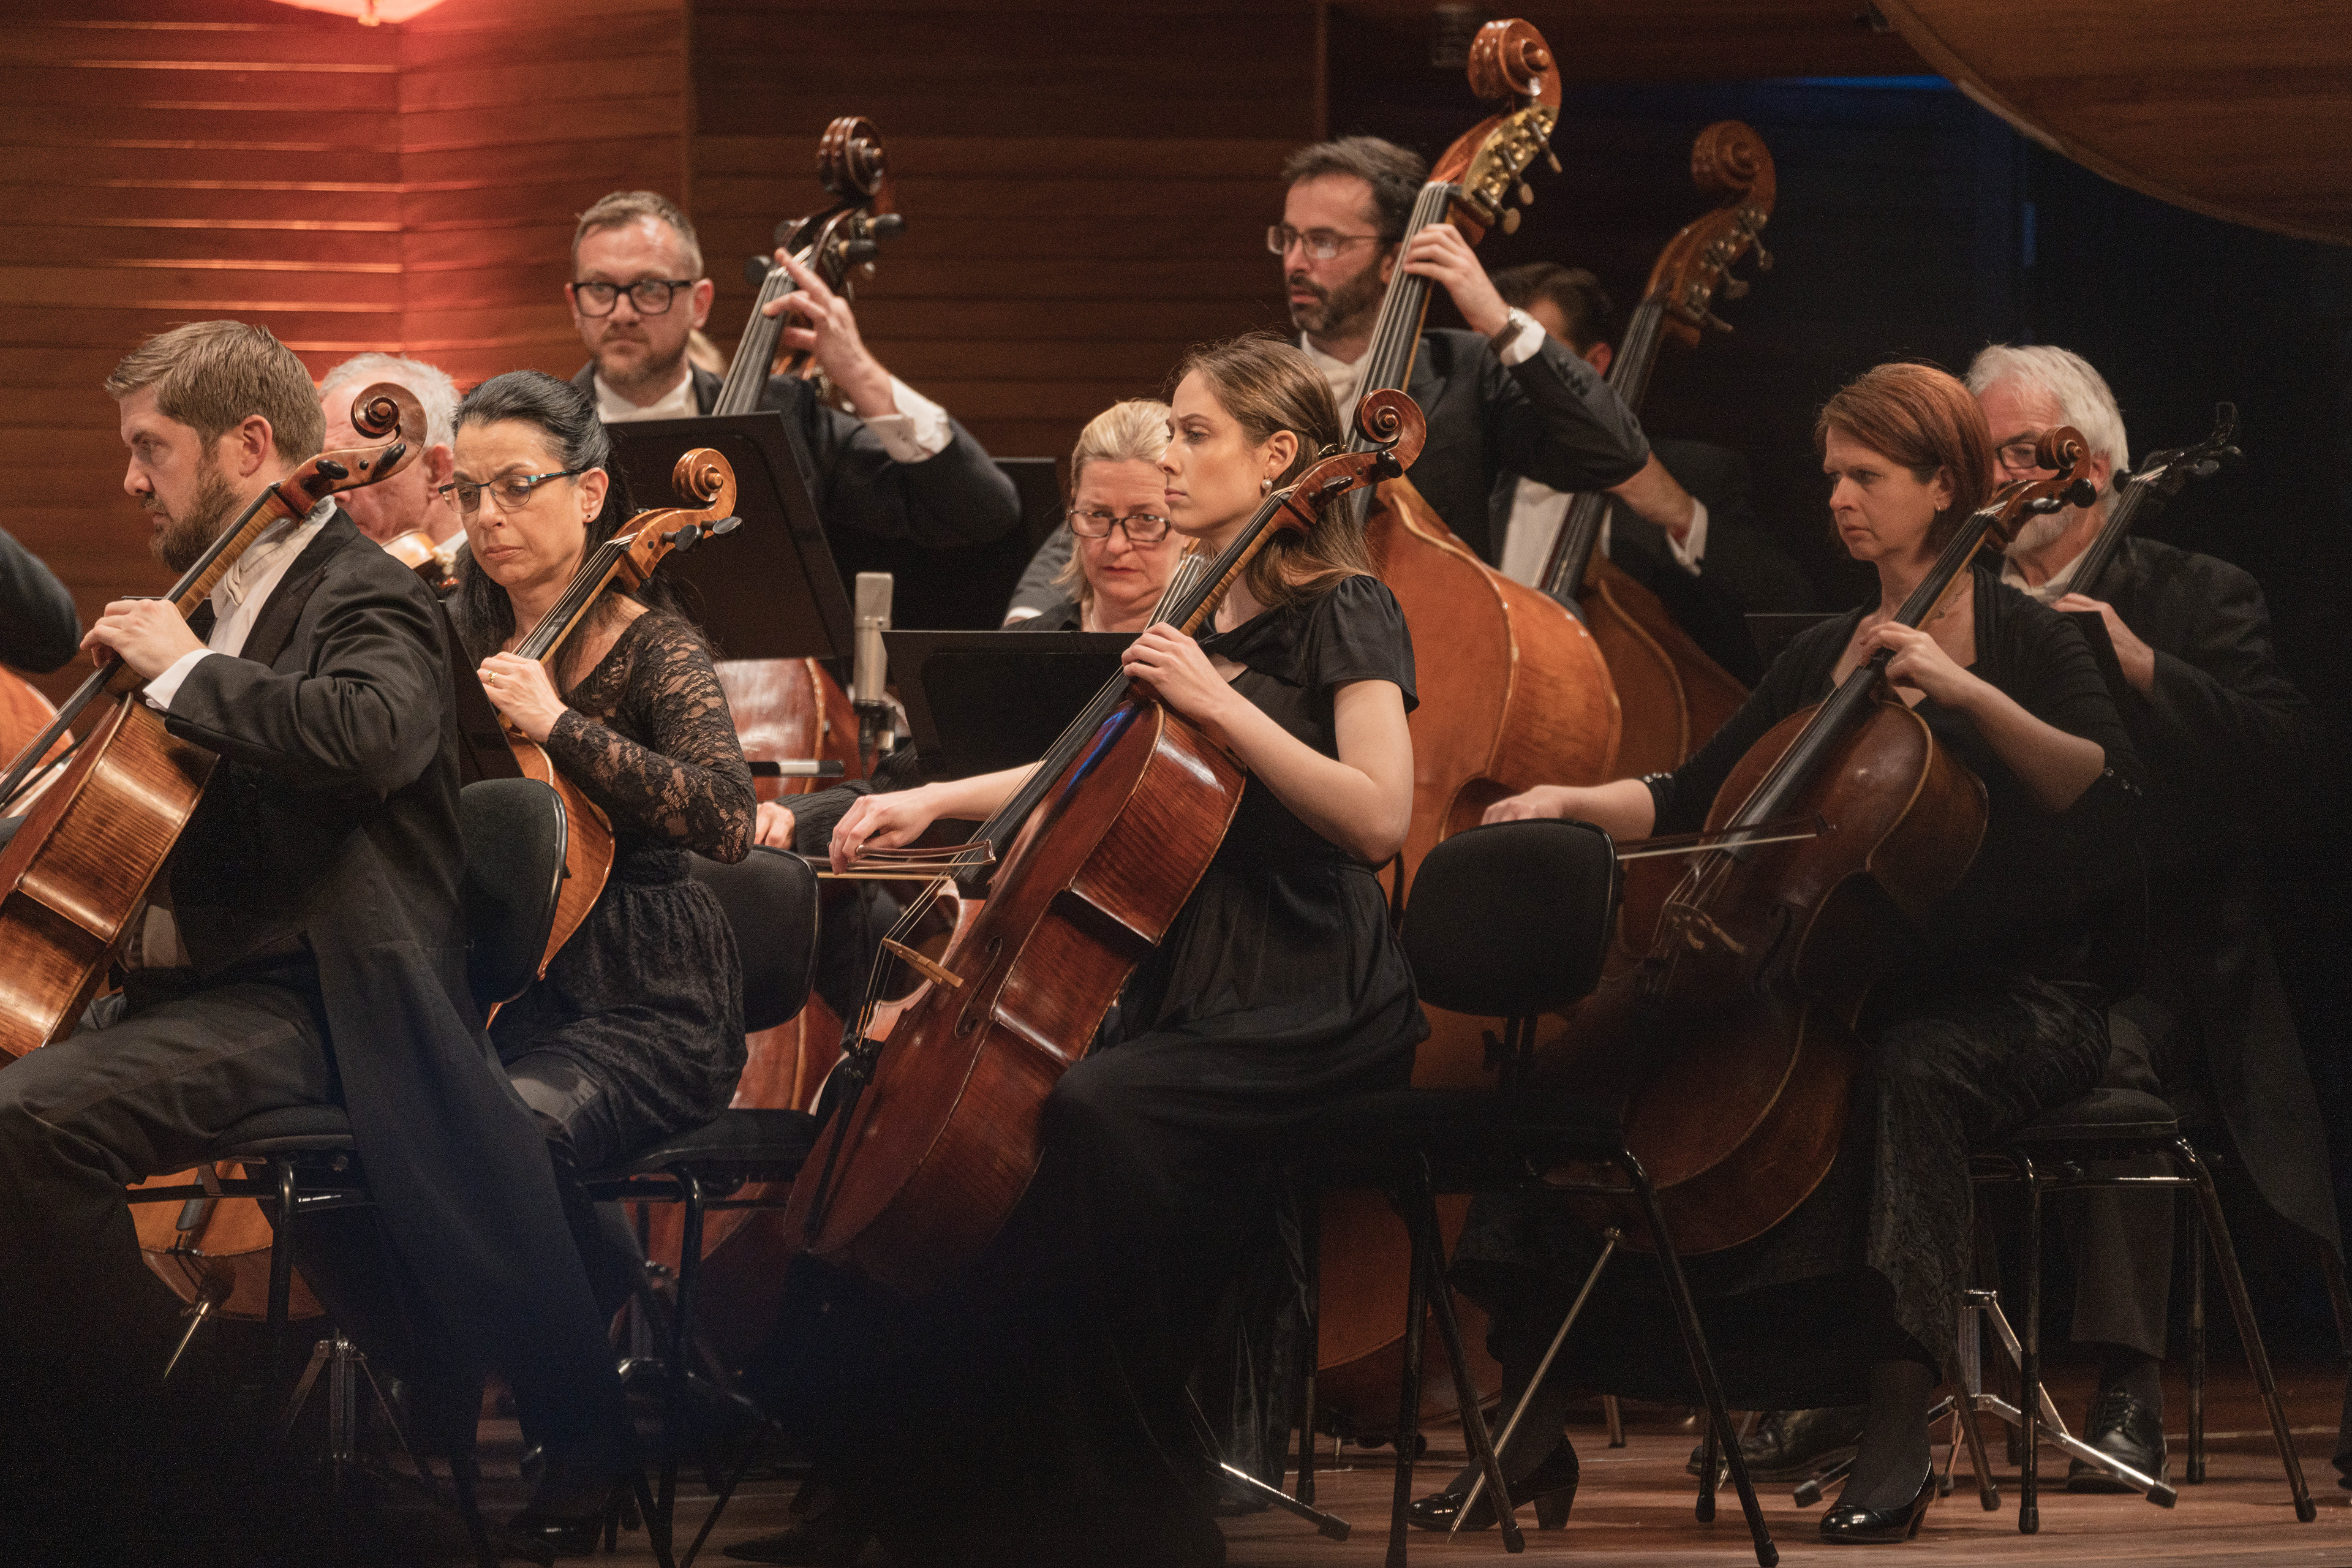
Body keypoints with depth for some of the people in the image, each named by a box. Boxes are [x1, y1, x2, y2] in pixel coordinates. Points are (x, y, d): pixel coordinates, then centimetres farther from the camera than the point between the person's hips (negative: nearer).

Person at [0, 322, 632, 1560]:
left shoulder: (366, 600, -7)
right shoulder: (223, 597, 21)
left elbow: (369, 733, -31)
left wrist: (185, 668, -20)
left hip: (295, 1003, -10)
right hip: (183, 982, 10)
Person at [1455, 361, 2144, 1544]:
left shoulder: (2025, 640, -1)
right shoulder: (1822, 658, 16)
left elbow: (2107, 790, -17)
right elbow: (1691, 801, 17)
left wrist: (1966, 692, -27)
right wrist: (1570, 805, 0)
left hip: (2004, 1003, -6)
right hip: (1838, 990, 6)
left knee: (1906, 1073, -42)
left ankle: (1897, 1442, -43)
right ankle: (1533, 1426, -13)